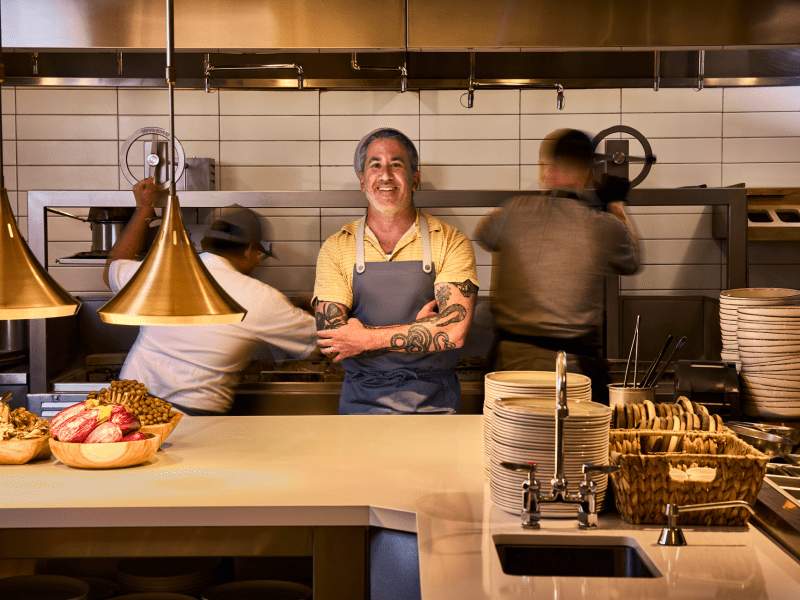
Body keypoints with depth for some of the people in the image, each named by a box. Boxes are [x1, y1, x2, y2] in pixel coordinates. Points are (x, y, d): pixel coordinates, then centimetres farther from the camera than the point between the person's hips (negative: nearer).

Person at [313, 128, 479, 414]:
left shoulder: (451, 243, 1)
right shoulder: (336, 248, 4)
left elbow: (455, 331, -12)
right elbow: (332, 341, -7)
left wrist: (367, 338, -13)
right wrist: (420, 328, -11)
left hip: (435, 404, -1)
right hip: (362, 402, 1)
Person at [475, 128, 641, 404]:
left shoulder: (514, 212, -5)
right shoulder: (605, 227, -7)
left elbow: (484, 235, 19)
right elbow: (631, 262, 15)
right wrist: (618, 211, 28)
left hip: (512, 354, 2)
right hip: (574, 360, -2)